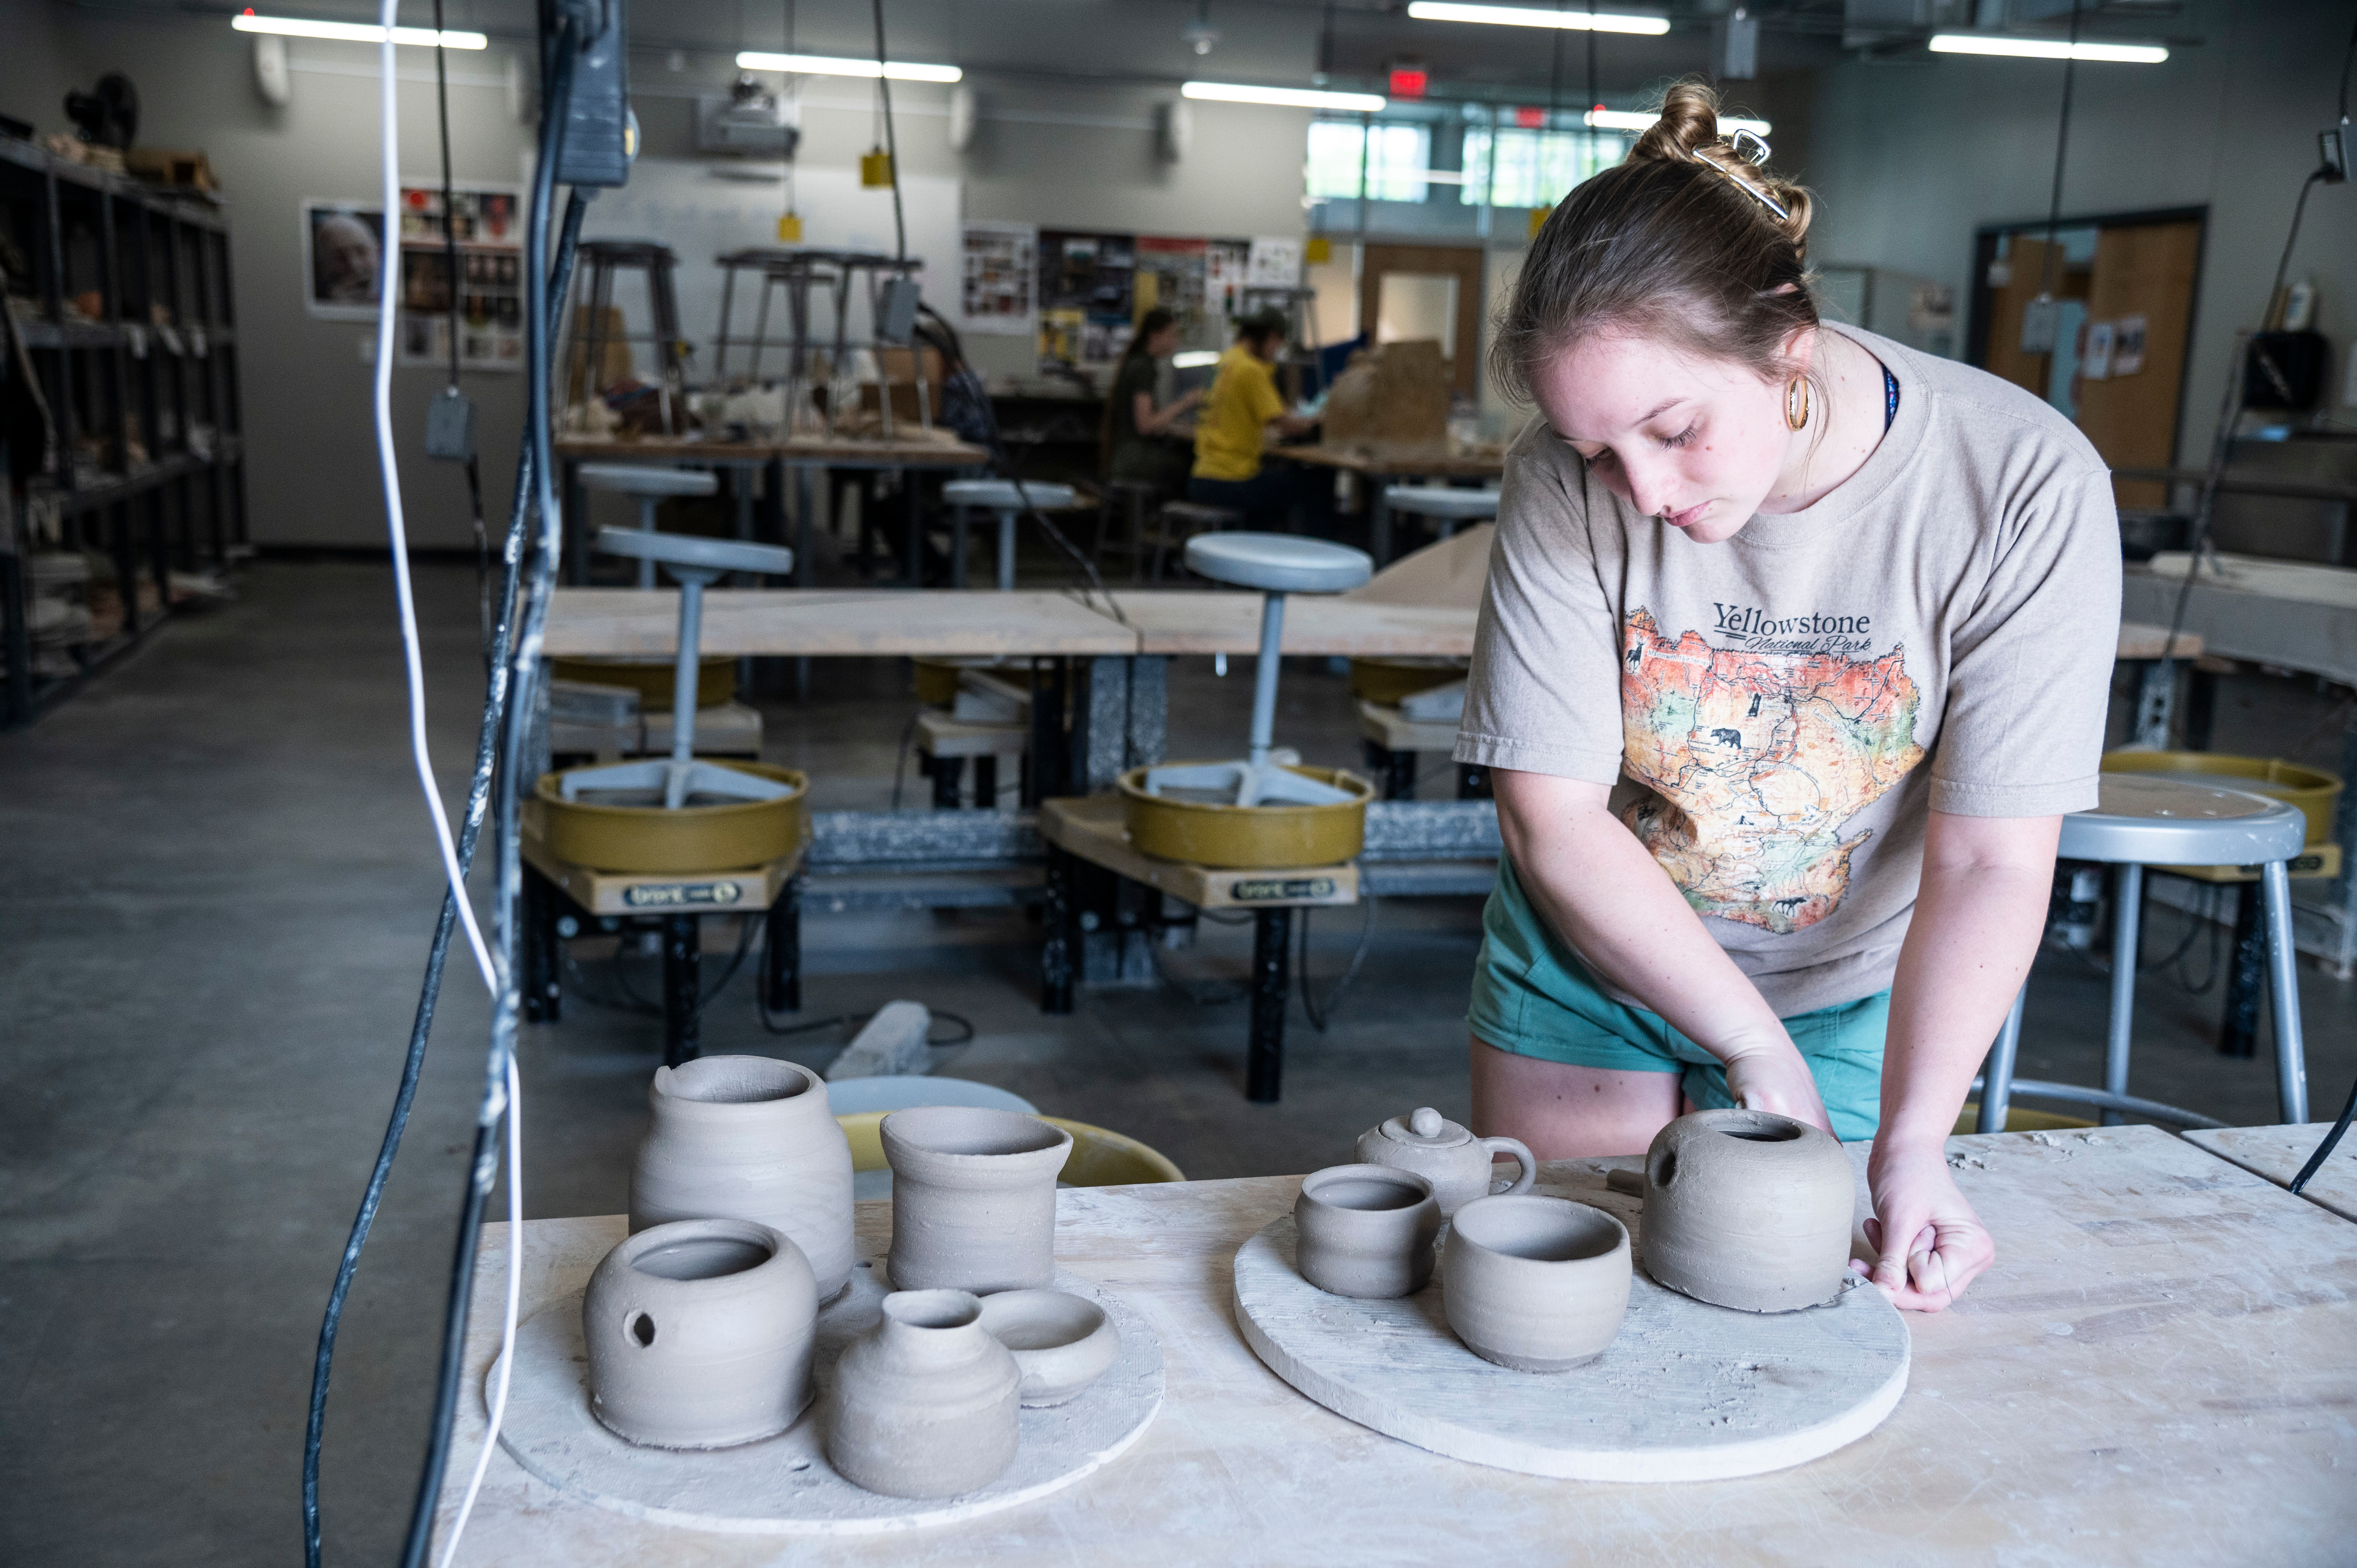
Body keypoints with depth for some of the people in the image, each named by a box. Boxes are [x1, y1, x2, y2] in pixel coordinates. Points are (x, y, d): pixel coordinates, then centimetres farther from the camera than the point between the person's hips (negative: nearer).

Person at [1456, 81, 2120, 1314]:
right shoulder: (1569, 484, -24)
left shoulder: (2024, 486, -25)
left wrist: (1911, 1146, -32)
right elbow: (1555, 819, -21)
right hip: (1593, 955, 1)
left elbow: (1989, 865, -23)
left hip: (1855, 986, 0)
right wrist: (1756, 1048, -23)